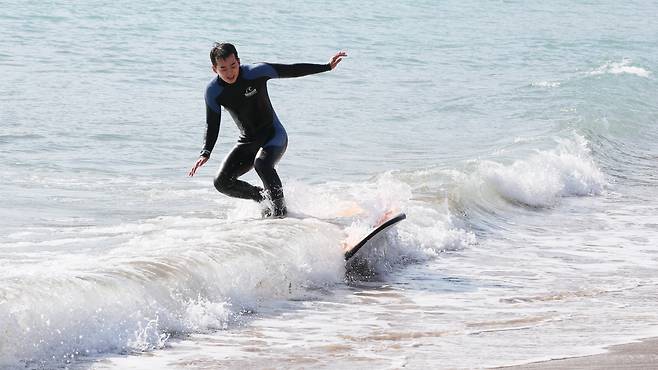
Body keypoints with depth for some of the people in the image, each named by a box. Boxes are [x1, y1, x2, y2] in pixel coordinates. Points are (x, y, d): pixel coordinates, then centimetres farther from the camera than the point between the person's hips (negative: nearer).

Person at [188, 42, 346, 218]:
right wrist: (205, 153, -18)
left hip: (273, 135, -4)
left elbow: (292, 70, -11)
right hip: (247, 141, 4)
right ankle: (264, 197, 11)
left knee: (261, 163, -35)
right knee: (222, 182, -10)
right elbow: (212, 126, -3)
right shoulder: (213, 91, -10)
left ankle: (280, 209, -17)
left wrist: (328, 66, -11)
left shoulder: (256, 73, -18)